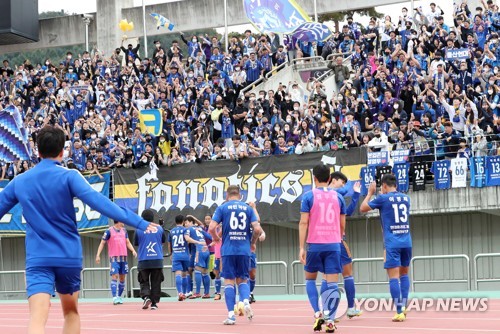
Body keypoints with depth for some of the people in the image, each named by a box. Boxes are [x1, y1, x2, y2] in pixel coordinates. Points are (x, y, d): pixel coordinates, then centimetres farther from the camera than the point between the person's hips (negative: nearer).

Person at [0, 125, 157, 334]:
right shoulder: (68, 176, -5)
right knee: (71, 312, 23)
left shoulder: (19, 182, 6)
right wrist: (138, 222, -23)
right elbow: (97, 201, -19)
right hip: (69, 256, 0)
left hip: (37, 258, 0)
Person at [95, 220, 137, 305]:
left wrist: (133, 250, 2)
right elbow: (102, 243, 0)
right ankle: (115, 298, -18)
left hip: (123, 258, 6)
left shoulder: (124, 230, 13)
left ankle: (119, 297, 16)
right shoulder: (109, 231, -3)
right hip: (114, 258, -6)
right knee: (114, 277, -13)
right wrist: (98, 255, -8)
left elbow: (128, 242, 19)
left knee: (122, 278, 7)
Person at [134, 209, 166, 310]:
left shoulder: (139, 230, -4)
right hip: (157, 260, 1)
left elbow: (135, 243, 8)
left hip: (143, 261, -1)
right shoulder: (159, 229, 0)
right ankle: (154, 303, 6)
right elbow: (163, 240, 18)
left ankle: (146, 297, -15)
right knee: (156, 283, 8)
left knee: (144, 282, 9)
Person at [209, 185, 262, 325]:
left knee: (229, 281, 2)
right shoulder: (248, 208, 9)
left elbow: (211, 228, -6)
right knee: (242, 279, 14)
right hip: (244, 250, 2)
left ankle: (231, 315, -5)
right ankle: (246, 301, -15)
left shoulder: (222, 208, 3)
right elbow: (257, 229, -1)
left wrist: (216, 238, 15)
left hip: (228, 250, -2)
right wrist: (252, 243, 16)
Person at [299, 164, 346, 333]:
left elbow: (303, 222, -7)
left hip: (315, 244, -1)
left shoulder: (309, 196, -2)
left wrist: (301, 247, -5)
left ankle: (317, 313, -1)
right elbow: (342, 224, 11)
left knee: (310, 279, 16)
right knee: (332, 283, 1)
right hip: (333, 245, 1)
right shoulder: (338, 196, 7)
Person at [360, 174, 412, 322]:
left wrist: (370, 193, 20)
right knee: (404, 274, 18)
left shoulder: (383, 198, -3)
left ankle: (399, 312, -11)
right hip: (407, 241, 5)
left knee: (394, 277, -6)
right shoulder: (406, 198, 11)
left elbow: (363, 208, 9)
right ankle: (403, 307, 13)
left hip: (392, 243, -5)